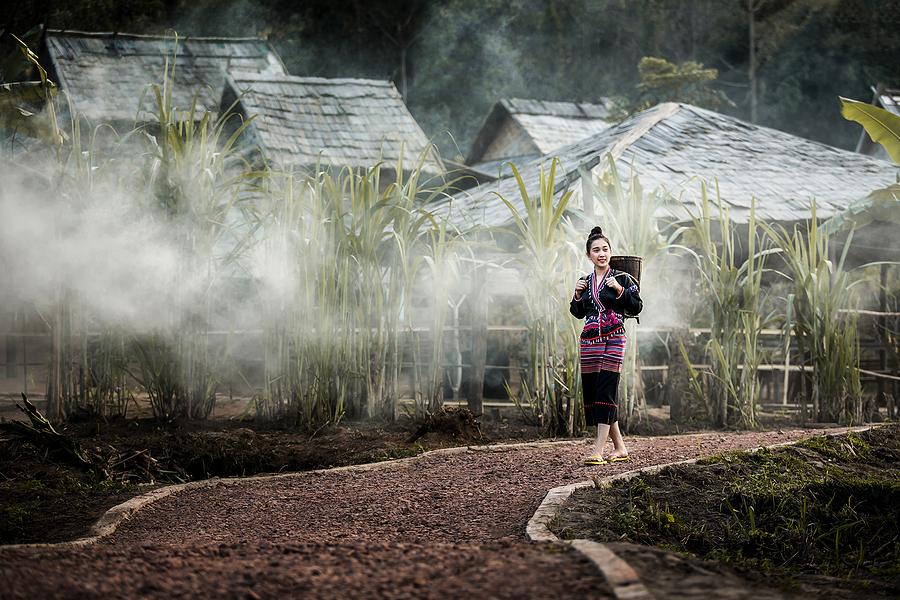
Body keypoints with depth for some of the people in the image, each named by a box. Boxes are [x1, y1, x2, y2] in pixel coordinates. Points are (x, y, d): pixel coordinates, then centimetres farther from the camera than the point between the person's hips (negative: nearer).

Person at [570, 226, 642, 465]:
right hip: (589, 340, 6)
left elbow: (636, 307, -4)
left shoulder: (622, 278, 0)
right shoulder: (585, 282, 14)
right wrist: (578, 295, 3)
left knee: (605, 391, -13)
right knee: (591, 391, 4)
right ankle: (620, 448, 14)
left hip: (613, 339, -6)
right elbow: (577, 313, 20)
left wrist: (620, 290, -16)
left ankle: (598, 451, -17)